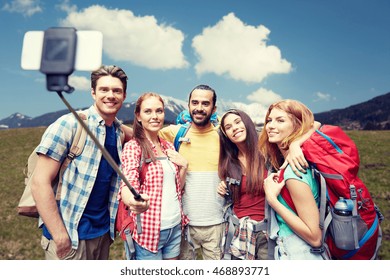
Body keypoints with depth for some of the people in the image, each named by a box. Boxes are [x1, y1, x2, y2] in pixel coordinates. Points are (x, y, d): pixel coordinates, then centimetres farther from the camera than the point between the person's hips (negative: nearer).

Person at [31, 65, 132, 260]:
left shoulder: (118, 130, 2)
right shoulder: (69, 124, -14)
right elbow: (40, 183, -16)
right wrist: (60, 236, -18)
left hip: (103, 231, 6)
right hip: (70, 236, -6)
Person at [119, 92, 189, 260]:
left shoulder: (169, 146, 7)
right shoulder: (133, 147, -11)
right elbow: (128, 185, -24)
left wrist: (184, 165, -5)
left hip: (175, 226, 6)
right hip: (149, 229, -6)